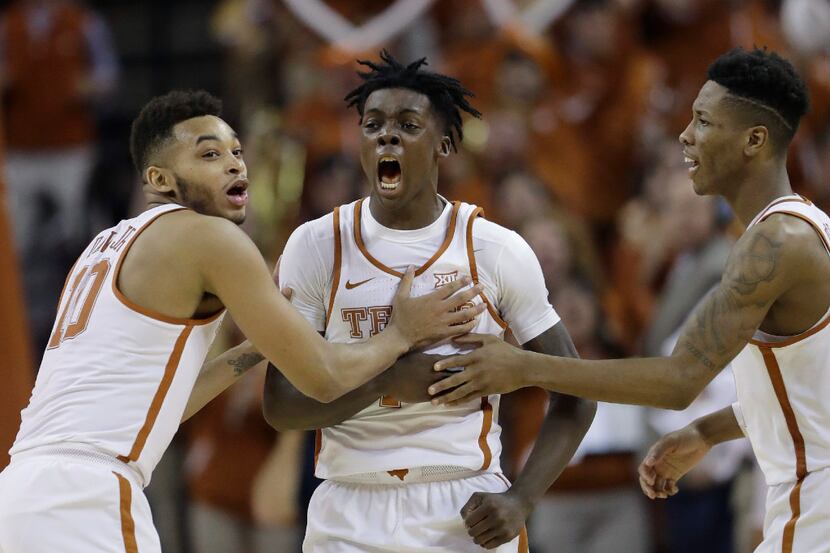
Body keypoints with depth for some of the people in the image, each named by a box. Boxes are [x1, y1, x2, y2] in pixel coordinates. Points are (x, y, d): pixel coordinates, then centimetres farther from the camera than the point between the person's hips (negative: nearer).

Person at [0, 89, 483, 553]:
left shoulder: (107, 248, 23)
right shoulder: (210, 237, -3)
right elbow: (323, 378, -2)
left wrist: (252, 351, 28)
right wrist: (402, 334, 15)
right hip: (86, 498, -9)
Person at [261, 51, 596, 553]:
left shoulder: (497, 250, -2)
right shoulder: (317, 245, 0)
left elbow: (575, 395, 2)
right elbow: (280, 405, -5)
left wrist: (520, 500, -11)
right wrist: (388, 380, -20)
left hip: (470, 512, 0)